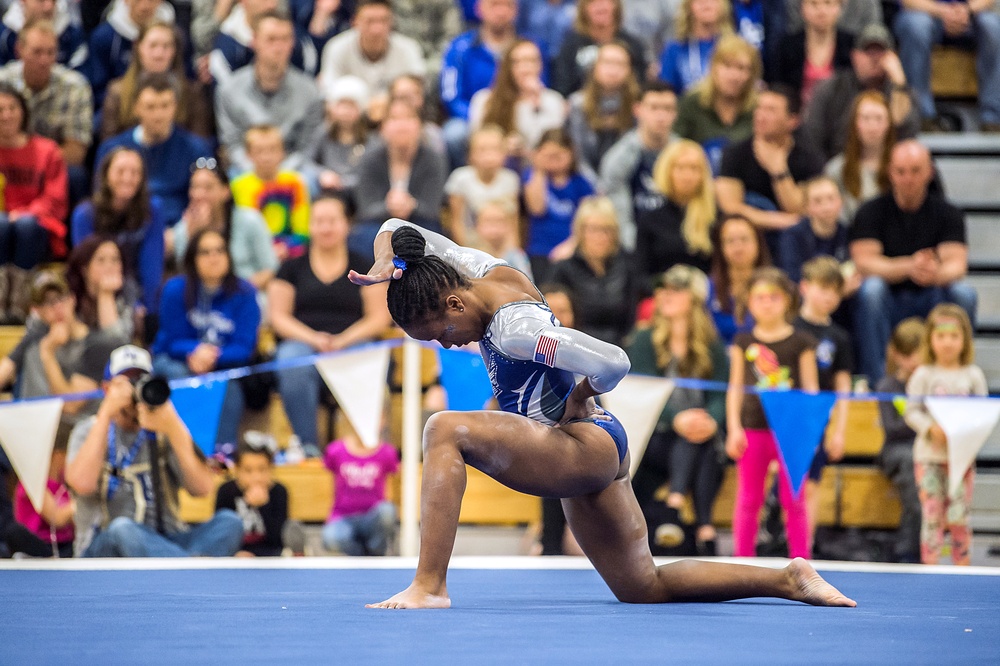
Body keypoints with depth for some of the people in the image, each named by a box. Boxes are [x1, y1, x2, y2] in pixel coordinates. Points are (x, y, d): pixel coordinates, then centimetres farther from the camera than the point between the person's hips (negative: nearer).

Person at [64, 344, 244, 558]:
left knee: (229, 522, -24)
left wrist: (174, 429, -16)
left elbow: (201, 489, -5)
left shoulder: (163, 433, 12)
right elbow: (81, 484, -16)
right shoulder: (89, 432, 8)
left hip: (165, 544, 3)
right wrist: (106, 413, -11)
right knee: (122, 528, -38)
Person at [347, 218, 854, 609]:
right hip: (600, 455, 11)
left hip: (584, 448, -11)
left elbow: (613, 363, -32)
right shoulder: (484, 272, 1)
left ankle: (429, 585, -33)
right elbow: (397, 230, 10)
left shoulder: (513, 328, -24)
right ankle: (789, 580, 17)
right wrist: (388, 265, -12)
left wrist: (578, 398, -12)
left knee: (445, 430, -27)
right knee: (645, 588, 18)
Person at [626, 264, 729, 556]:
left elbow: (721, 396, -2)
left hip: (701, 444, 0)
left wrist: (712, 421, -26)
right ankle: (704, 528, -35)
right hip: (656, 440, 0)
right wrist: (676, 419, -25)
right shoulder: (644, 341, 5)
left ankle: (675, 508, -46)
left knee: (701, 435, -31)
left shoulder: (712, 348, 9)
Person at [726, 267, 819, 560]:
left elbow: (810, 387, 3)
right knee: (748, 500, 5)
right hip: (753, 429, 1)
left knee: (794, 502, 2)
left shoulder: (801, 342, 2)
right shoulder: (743, 343, 5)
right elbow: (735, 387, 7)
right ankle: (742, 561, 11)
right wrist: (734, 428, 0)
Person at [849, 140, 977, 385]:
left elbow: (957, 264, -11)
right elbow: (864, 263, -13)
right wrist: (909, 268, -33)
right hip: (888, 302, -1)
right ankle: (876, 381, -31)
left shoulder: (948, 213, 3)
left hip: (931, 300, 1)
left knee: (964, 292, -28)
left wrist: (936, 273, -38)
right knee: (870, 289, -33)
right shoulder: (871, 212, 0)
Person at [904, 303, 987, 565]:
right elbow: (912, 412, -1)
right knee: (932, 516, -3)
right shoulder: (923, 375, 2)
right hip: (929, 455, -1)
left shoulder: (973, 375, 6)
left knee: (959, 517, -1)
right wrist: (930, 429, -18)